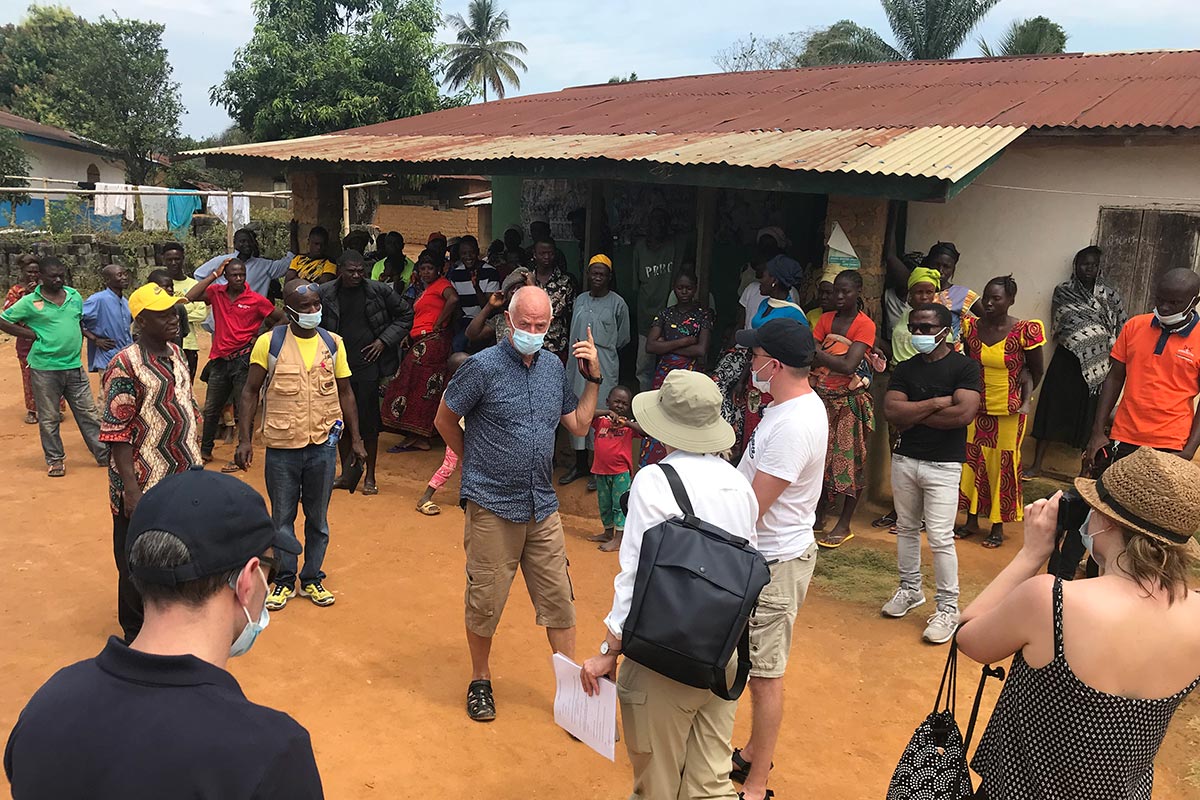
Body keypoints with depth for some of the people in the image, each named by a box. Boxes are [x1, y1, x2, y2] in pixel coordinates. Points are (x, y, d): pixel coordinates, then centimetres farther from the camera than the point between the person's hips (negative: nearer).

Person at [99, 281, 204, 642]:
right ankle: (137, 638, 27)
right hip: (145, 487, -7)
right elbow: (116, 434, -18)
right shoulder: (125, 365, -18)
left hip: (185, 479, 7)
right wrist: (131, 492, -21)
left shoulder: (176, 353, 6)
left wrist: (196, 461, 16)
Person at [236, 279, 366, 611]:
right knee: (282, 518, 11)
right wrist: (245, 439, -7)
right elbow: (251, 392, -1)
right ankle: (285, 580, 27)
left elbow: (345, 392, 7)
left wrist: (355, 438, 5)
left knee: (318, 518, 13)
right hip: (281, 447, -1)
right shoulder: (269, 343, -6)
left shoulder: (333, 343, 0)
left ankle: (313, 578, 29)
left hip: (323, 445, 2)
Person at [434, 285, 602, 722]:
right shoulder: (483, 366, -11)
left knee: (559, 600, 8)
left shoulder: (554, 367, 5)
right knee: (485, 601, 9)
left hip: (543, 508, 5)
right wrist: (476, 463, 7)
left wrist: (594, 378, 3)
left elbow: (578, 425, 13)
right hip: (492, 506, -4)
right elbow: (444, 420, -1)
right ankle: (480, 682, 31)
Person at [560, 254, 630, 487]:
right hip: (578, 364, 5)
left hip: (604, 366, -5)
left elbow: (623, 339, 3)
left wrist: (603, 351, 7)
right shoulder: (580, 300, 10)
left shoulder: (617, 304, -4)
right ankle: (580, 464, 22)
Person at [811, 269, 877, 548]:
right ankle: (819, 516, 24)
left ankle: (844, 525, 9)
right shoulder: (826, 319, 8)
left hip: (850, 400, -5)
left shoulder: (865, 325, -9)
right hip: (822, 397, 5)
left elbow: (848, 366, -21)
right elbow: (810, 356, -3)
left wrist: (815, 351, -25)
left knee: (848, 458, 1)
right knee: (821, 456, 10)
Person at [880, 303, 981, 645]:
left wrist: (913, 417, -12)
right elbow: (891, 411, -8)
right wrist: (937, 403, -15)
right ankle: (910, 589, 32)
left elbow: (964, 413, -21)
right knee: (906, 528, 15)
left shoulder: (964, 366, -7)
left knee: (940, 537, -5)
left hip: (944, 465, -5)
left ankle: (948, 607, 7)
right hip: (904, 459, 5)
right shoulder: (905, 368, 6)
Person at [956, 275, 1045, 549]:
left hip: (1009, 412, -4)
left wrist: (1025, 400, -3)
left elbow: (1035, 371, 2)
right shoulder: (971, 326, -1)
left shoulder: (1025, 331, -12)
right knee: (972, 462, 9)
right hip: (976, 408, 4)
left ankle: (998, 526, 18)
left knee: (1003, 466, 5)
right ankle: (971, 521, 24)